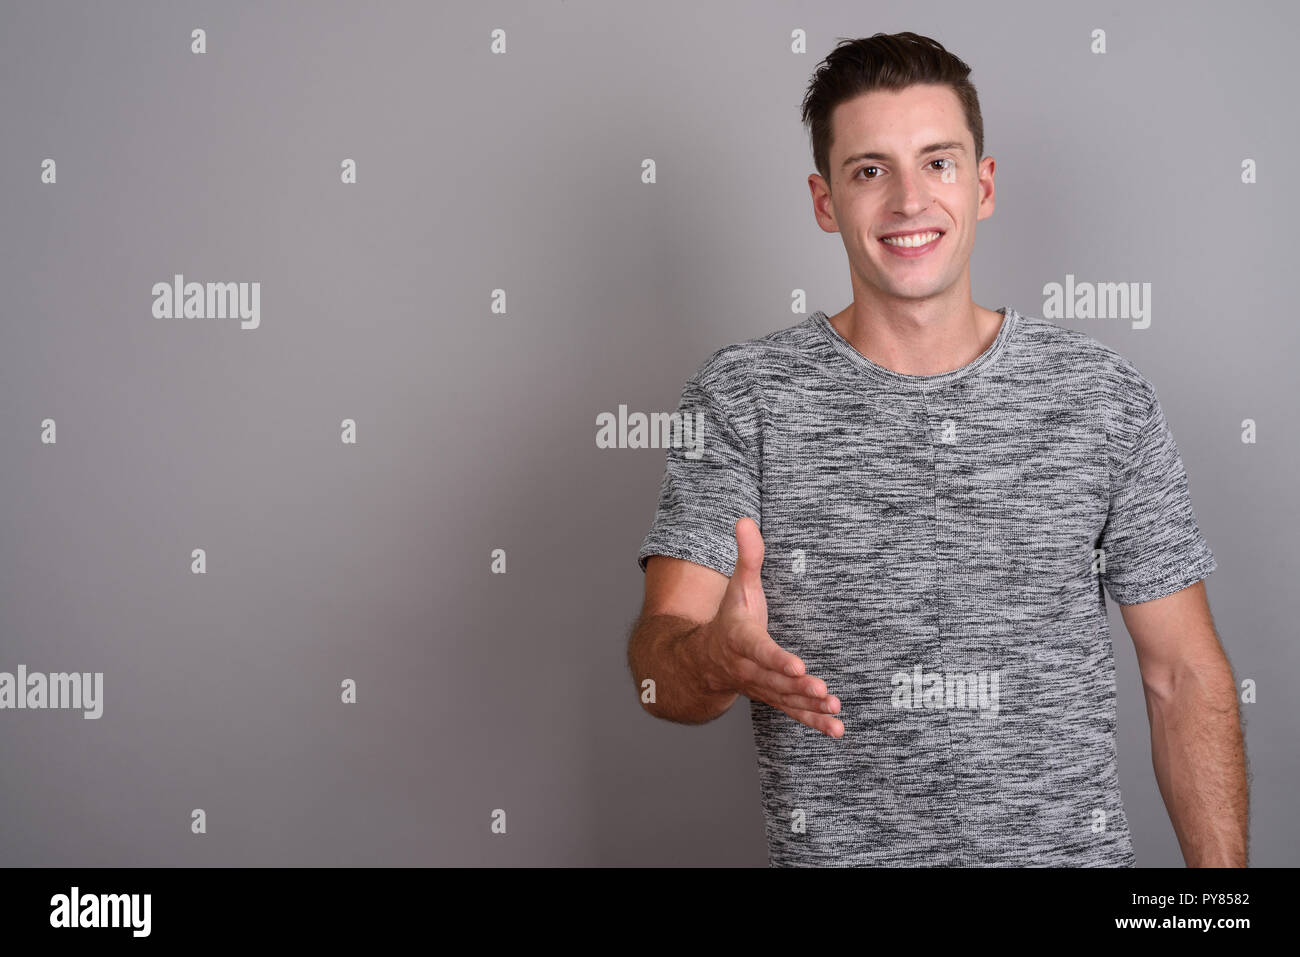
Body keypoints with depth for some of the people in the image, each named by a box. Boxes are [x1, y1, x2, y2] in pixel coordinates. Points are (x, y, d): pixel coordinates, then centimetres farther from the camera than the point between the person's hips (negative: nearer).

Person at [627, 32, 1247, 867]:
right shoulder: (740, 398, -7)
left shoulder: (1106, 398, -3)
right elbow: (657, 660, -15)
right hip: (830, 847, -1)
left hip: (1073, 848, 1)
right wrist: (717, 659, -37)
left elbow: (1186, 677, 0)